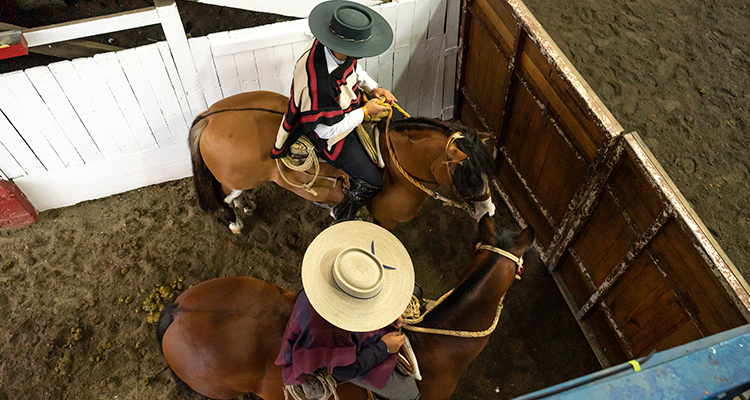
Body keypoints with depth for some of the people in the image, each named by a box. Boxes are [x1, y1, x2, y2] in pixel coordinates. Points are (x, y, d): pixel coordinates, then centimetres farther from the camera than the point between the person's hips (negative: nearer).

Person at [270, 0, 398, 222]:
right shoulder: (318, 83, -43)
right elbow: (327, 130, -29)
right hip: (328, 131, -8)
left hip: (347, 104, 9)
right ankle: (341, 215, 29)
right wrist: (365, 111, -23)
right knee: (371, 182, -4)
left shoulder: (340, 51, -19)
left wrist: (375, 88, -6)